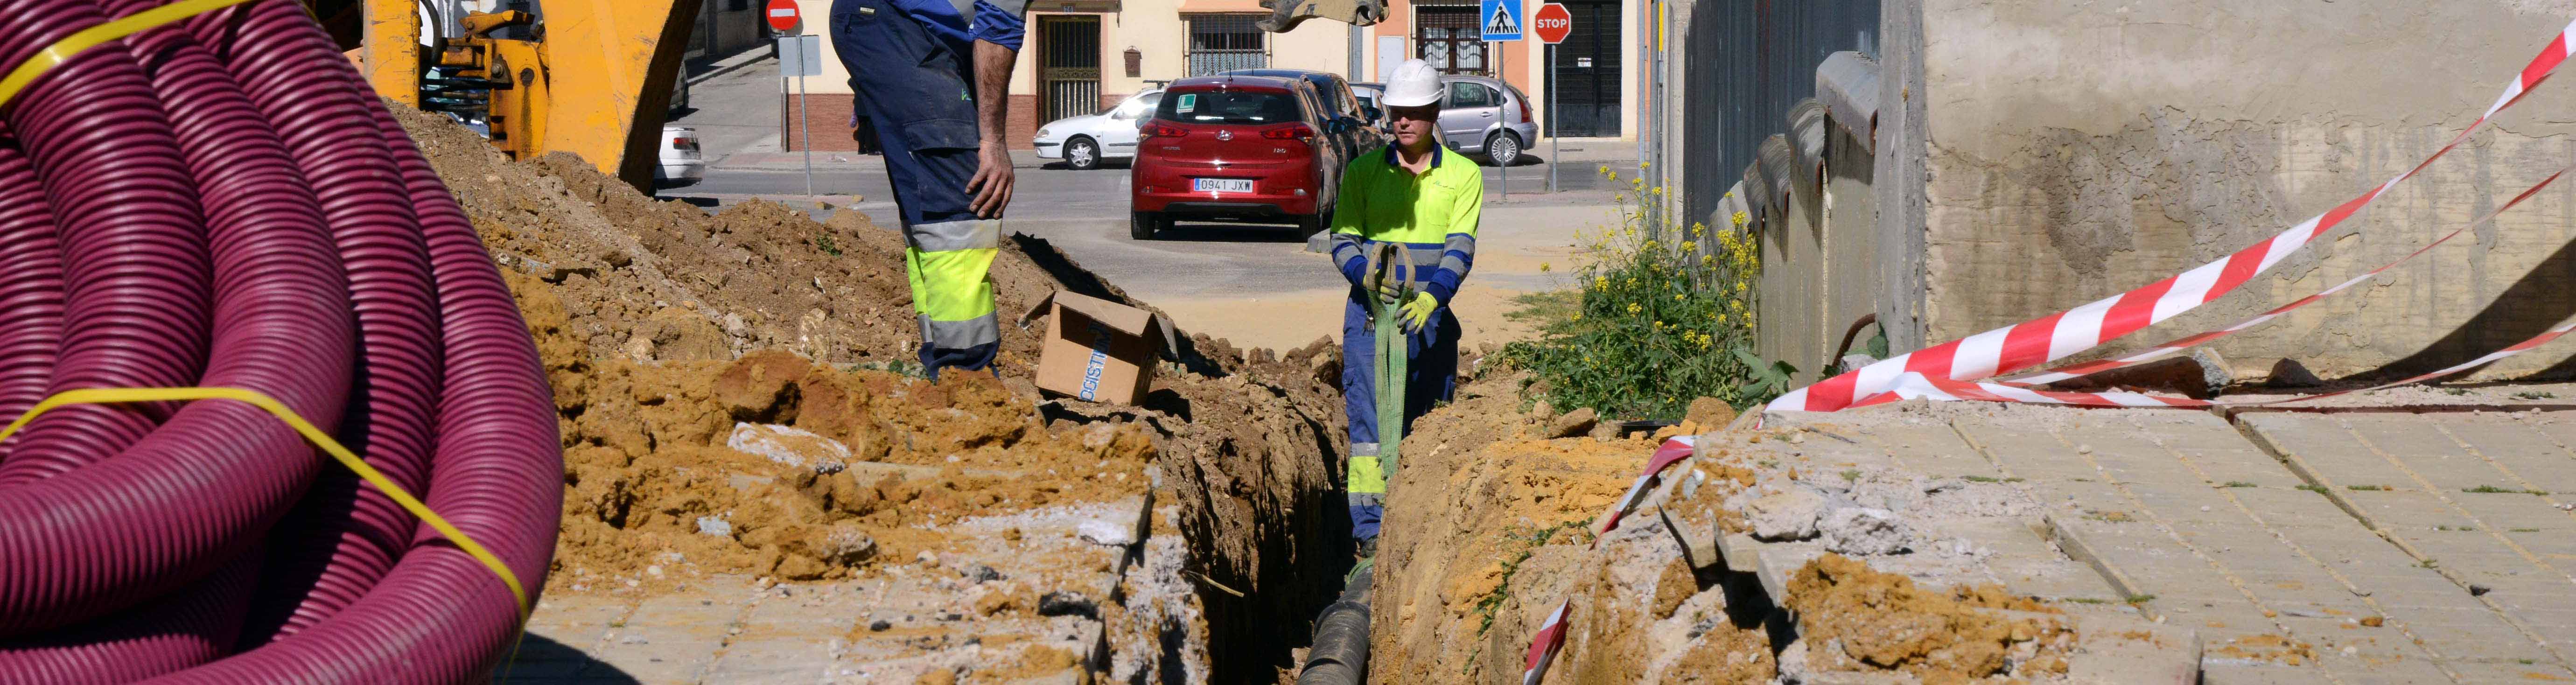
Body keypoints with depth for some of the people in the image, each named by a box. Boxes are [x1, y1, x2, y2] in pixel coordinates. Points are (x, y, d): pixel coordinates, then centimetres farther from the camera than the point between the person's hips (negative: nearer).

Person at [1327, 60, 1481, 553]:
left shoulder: (1463, 175, 5)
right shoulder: (1364, 171, 6)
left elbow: (1461, 247, -5)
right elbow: (1343, 240, 3)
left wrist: (1431, 297, -23)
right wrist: (1367, 276, -20)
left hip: (1432, 311, 1)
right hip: (1371, 308, -1)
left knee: (1430, 418, 5)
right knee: (1369, 414, -8)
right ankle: (1369, 525, -10)